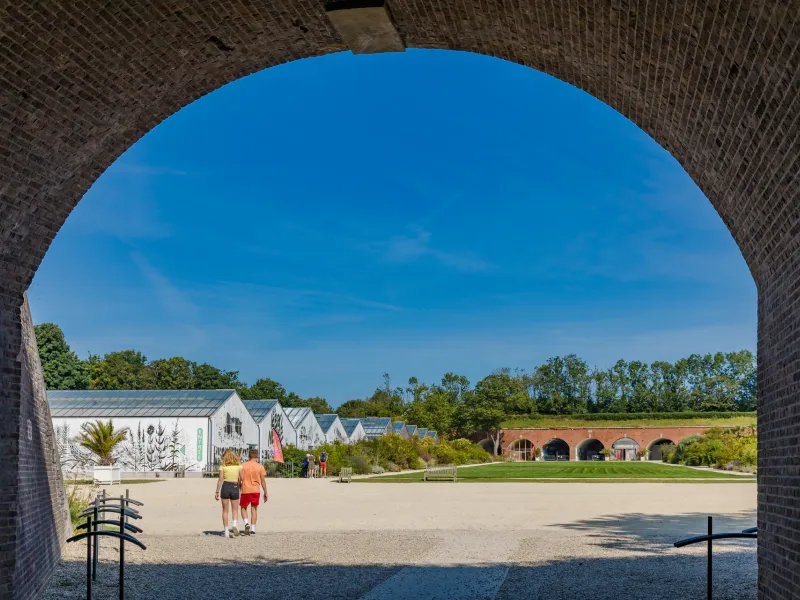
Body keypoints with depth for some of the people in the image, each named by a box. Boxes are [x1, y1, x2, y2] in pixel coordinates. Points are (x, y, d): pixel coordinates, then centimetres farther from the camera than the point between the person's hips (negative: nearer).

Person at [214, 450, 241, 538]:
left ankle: (226, 531, 5)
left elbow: (220, 480, -5)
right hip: (235, 487, 1)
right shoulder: (239, 466, 4)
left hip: (225, 487, 0)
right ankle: (235, 523, -18)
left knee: (225, 510, 8)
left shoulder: (223, 466, 0)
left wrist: (217, 492, -2)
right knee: (235, 510, 10)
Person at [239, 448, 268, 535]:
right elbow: (263, 481, 0)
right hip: (256, 490, 1)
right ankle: (252, 529, 6)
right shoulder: (260, 466, -1)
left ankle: (246, 523, -10)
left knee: (243, 508, 14)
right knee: (254, 509, 10)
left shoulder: (243, 466, -3)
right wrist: (265, 493, 8)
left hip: (245, 490, -1)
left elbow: (240, 479, -8)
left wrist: (239, 487, 8)